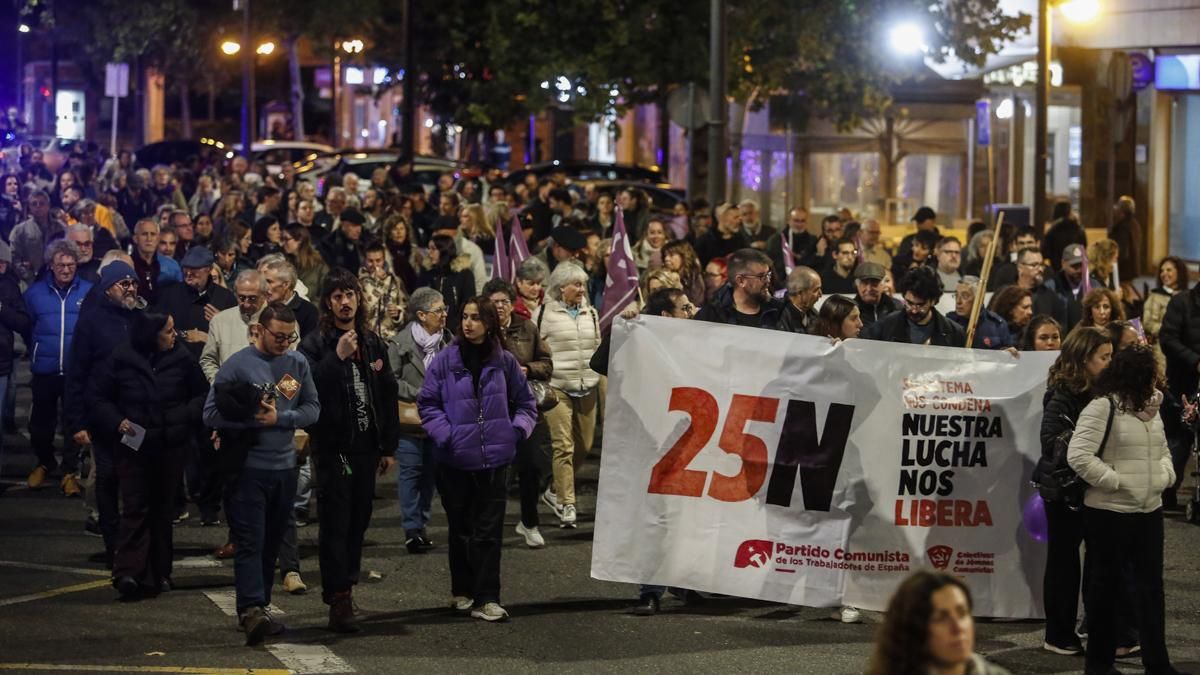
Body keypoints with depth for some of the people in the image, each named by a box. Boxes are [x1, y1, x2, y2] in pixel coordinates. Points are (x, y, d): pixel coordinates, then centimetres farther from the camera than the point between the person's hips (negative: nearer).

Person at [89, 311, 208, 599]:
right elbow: (97, 397, 4)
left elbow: (202, 394, 10)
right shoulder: (121, 360, -5)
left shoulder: (182, 359, -1)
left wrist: (187, 416, -8)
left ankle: (159, 573, 17)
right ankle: (128, 572, -16)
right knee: (135, 508, -9)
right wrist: (116, 421, -11)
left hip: (172, 446, 2)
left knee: (163, 510, 9)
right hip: (133, 445, -2)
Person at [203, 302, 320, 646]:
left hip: (285, 466, 5)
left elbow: (312, 409, 3)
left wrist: (279, 418, -12)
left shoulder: (298, 363, 6)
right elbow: (212, 414, -10)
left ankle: (258, 608, 20)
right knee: (251, 541, -11)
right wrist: (254, 419, -15)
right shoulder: (237, 365, -7)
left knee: (271, 544, 11)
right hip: (249, 467, -5)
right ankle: (252, 609, -19)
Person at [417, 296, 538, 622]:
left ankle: (486, 599, 2)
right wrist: (445, 433, -12)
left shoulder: (504, 362, 2)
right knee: (461, 528, 11)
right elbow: (427, 403, 1)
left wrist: (518, 428, -3)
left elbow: (525, 402, 13)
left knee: (489, 530, 0)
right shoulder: (445, 360, -3)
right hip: (455, 459, 0)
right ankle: (462, 591, 25)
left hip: (494, 460, 0)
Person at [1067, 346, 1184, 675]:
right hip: (1109, 512, -7)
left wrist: (1164, 474, 4)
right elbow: (1078, 455, -20)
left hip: (1149, 512, 7)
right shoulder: (1103, 407, -14)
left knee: (1150, 586, 7)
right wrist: (1115, 481, -18)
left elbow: (1163, 450, 23)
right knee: (1105, 584, 6)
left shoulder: (1150, 406, 10)